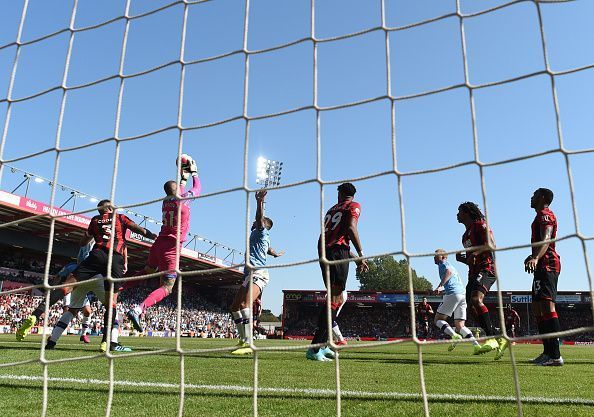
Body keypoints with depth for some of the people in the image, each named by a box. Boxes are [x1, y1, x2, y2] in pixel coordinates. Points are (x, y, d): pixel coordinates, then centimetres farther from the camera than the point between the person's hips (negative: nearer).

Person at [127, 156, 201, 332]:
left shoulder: (166, 200, 10)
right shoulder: (184, 199, -7)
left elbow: (179, 192, 34)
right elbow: (197, 188, 14)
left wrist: (183, 177, 43)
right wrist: (194, 172, 28)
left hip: (159, 243, 7)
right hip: (171, 248, -7)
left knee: (148, 271, 32)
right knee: (166, 288, -7)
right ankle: (138, 310, -25)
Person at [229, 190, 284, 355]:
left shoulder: (262, 232, 4)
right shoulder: (258, 235, 28)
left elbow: (259, 219, -16)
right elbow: (270, 250, 47)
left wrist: (260, 202, -27)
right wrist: (276, 254, 67)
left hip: (257, 273, -10)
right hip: (250, 274, 10)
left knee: (245, 305, -27)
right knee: (235, 307, 11)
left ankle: (248, 344, -33)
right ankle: (243, 341, 15)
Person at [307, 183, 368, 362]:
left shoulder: (332, 209, 27)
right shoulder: (354, 206, 7)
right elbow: (351, 228, -13)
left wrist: (356, 259, 28)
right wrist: (361, 254, -11)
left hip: (323, 251, 7)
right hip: (338, 252, -7)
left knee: (337, 298, 16)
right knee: (335, 298, -11)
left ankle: (322, 345, 15)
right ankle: (314, 348, -17)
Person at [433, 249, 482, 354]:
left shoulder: (443, 264, 5)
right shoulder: (451, 265, 31)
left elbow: (449, 272, -17)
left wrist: (440, 286, -22)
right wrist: (442, 290, 35)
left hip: (453, 294, -9)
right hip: (463, 294, 9)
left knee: (438, 320, -2)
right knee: (460, 326, 7)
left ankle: (455, 336, -23)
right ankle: (477, 345, -9)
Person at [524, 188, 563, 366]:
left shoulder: (545, 214, -7)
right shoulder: (543, 215, 25)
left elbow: (546, 239, -25)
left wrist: (536, 258, -41)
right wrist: (533, 256, 50)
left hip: (546, 264, -11)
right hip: (543, 265, 11)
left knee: (547, 305, -17)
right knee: (537, 308, 12)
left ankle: (555, 356, -21)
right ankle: (548, 352, 17)